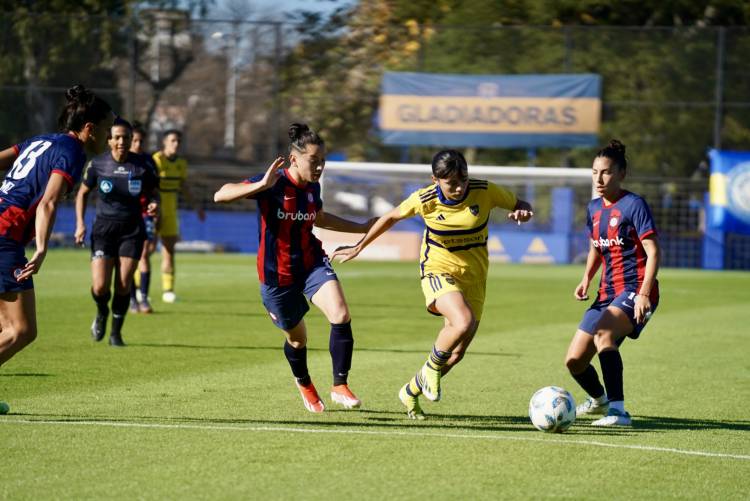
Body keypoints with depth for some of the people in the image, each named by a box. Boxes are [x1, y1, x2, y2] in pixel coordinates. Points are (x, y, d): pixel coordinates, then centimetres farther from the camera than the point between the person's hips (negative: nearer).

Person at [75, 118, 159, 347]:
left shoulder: (143, 165, -5)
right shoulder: (98, 164, -5)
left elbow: (152, 193, 8)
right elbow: (82, 193, 9)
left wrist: (154, 205, -16)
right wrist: (80, 223, -1)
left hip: (132, 231, 0)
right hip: (103, 229, 0)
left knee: (123, 285, -4)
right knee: (100, 287, -10)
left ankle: (116, 332, 17)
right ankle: (102, 313, 26)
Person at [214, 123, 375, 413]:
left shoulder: (312, 188, 0)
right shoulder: (273, 185, -19)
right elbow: (220, 196, -29)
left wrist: (362, 228, 24)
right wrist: (262, 185, -41)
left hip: (312, 263, 4)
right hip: (277, 274, -4)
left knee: (341, 316, -21)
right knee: (297, 338, 12)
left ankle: (340, 387, -9)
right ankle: (304, 385, 45)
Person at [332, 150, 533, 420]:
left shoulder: (485, 192, -12)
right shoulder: (424, 200, -13)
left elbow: (520, 205, 3)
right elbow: (391, 217, 5)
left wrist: (523, 212, -22)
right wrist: (359, 247, 12)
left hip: (473, 275, 3)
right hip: (438, 269, -3)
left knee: (456, 353, 5)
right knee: (464, 322, -33)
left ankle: (411, 392, 31)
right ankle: (432, 367, -5)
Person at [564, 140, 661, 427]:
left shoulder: (633, 205, -10)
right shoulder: (595, 208, 12)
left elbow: (653, 252, -14)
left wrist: (644, 294, -24)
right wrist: (586, 279, 9)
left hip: (635, 291, -8)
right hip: (608, 293, 8)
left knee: (602, 333, -35)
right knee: (574, 361, 7)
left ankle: (618, 411, -35)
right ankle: (598, 399, 40)